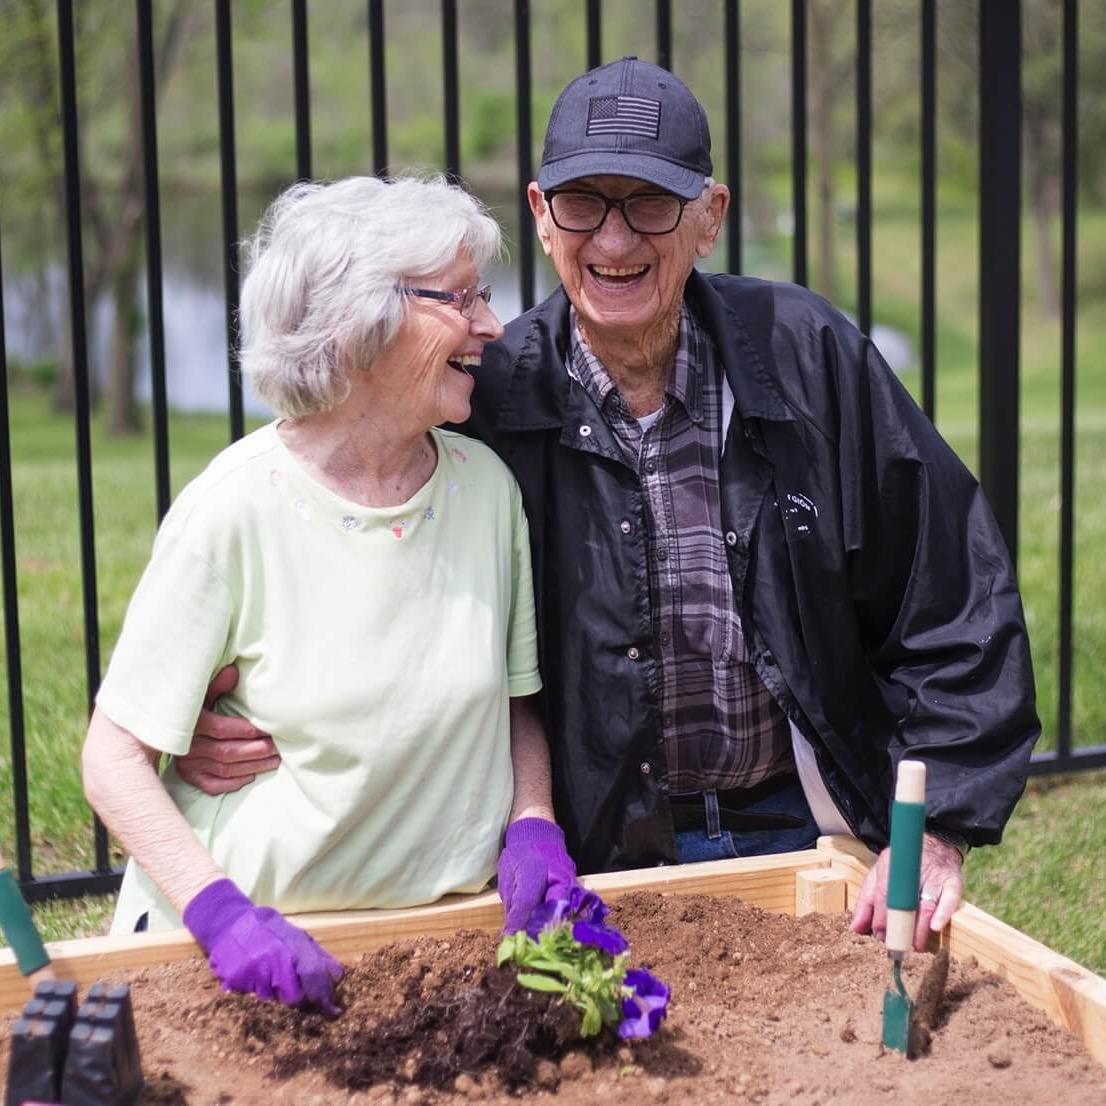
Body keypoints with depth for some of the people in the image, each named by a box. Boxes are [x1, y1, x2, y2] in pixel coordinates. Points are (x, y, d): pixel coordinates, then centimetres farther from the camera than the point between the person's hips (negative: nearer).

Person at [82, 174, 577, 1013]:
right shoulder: (236, 510, -12)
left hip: (443, 934, 3)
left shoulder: (486, 486, 1)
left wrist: (532, 830, -3)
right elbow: (117, 756, -9)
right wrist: (219, 912, -20)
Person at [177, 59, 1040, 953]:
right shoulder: (488, 398, -9)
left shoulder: (810, 359, -8)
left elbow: (953, 601, -4)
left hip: (799, 836, 1)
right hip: (596, 857, -1)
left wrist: (938, 831, -8)